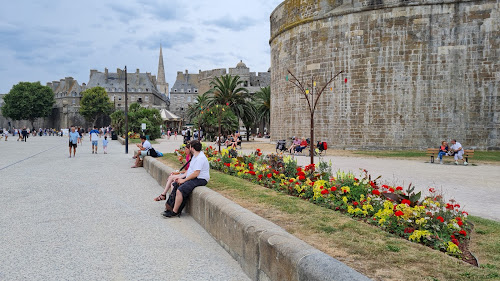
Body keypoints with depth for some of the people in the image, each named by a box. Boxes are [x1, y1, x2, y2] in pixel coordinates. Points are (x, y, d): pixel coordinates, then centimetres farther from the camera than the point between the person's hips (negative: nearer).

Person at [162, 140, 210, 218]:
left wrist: (184, 180, -17)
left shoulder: (200, 158, -20)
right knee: (174, 185, 7)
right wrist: (181, 177, 7)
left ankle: (174, 212, -13)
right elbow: (190, 170, 19)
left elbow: (196, 173, -25)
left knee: (180, 190, -24)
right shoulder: (195, 156, 15)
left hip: (199, 180, -11)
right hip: (192, 178, 11)